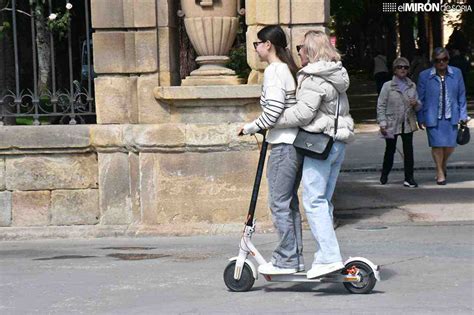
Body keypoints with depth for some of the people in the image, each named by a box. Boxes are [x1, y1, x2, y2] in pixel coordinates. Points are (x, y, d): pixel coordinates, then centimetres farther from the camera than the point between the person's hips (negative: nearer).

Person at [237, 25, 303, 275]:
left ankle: (286, 260, -3)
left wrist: (249, 128, -5)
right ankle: (295, 258, 18)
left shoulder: (273, 71, -13)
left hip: (283, 144, -10)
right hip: (298, 141, 10)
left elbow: (272, 112, -20)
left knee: (279, 202, -5)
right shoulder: (290, 69, 16)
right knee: (290, 201, 14)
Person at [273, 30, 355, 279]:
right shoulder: (336, 75, 17)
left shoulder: (313, 79, -13)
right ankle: (325, 257, 13)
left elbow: (302, 114, -19)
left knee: (313, 201, -10)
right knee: (324, 200, 12)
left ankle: (330, 257, -18)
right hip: (338, 143, 10)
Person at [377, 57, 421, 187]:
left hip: (408, 124, 2)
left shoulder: (412, 86, 8)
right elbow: (381, 105, -4)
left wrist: (416, 103, -10)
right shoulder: (388, 86, -2)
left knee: (408, 151, -4)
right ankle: (384, 175, 29)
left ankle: (409, 178, 0)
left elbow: (418, 106, 14)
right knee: (390, 150, 9)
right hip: (392, 124, -2)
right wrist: (382, 123, -11)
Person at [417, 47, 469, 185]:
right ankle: (440, 172, 17)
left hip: (451, 116, 2)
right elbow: (421, 98, 2)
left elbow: (461, 95, 8)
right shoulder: (425, 76, -3)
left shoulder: (456, 73, 2)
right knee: (437, 145, -2)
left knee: (450, 146, 4)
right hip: (433, 116, -2)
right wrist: (421, 119, 1)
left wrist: (463, 115, 4)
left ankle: (444, 164, 35)